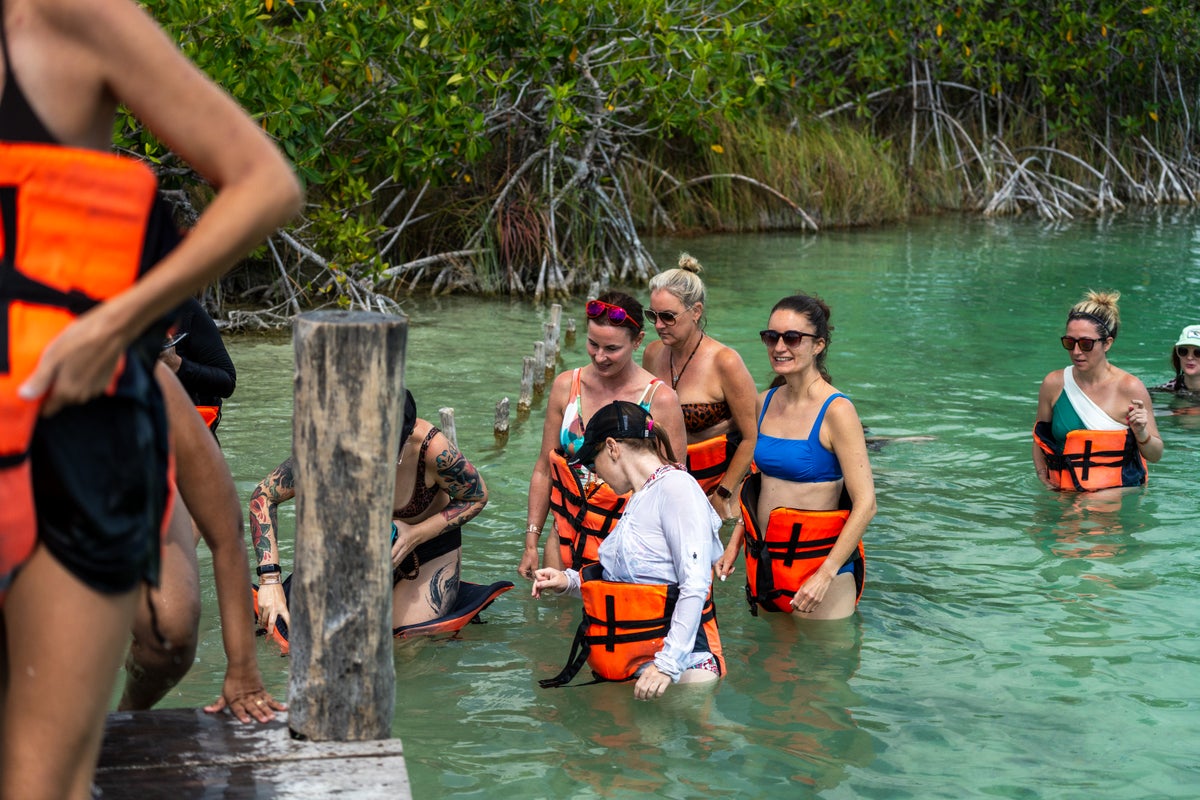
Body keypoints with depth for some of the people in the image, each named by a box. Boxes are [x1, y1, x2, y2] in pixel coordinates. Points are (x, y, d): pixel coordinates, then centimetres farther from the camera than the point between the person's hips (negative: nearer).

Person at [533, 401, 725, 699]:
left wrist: (668, 664, -24)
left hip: (681, 661, -8)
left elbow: (695, 587, -19)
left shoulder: (675, 487, -11)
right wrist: (571, 582, 10)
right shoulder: (639, 499, 18)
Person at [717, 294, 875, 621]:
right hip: (763, 558, 6)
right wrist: (734, 543, 11)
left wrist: (825, 575, -21)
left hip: (821, 557, -6)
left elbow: (865, 504, -18)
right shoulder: (765, 403, 6)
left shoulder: (836, 411, -14)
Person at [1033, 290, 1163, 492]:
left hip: (1121, 494, -6)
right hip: (1066, 495, 6)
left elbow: (1155, 455, 2)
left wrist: (1141, 434, -18)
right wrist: (1044, 477, 3)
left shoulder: (1129, 388, -5)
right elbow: (1039, 438, 18)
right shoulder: (1054, 384, 2)